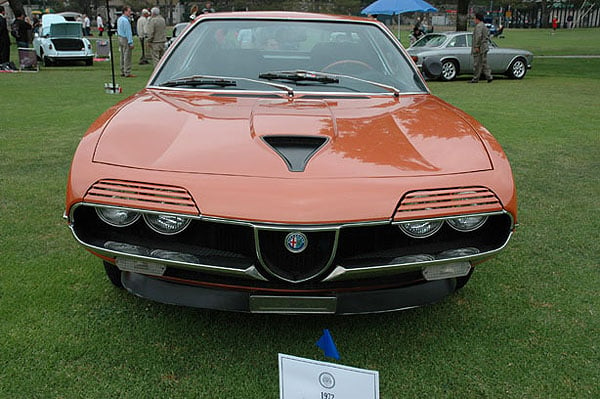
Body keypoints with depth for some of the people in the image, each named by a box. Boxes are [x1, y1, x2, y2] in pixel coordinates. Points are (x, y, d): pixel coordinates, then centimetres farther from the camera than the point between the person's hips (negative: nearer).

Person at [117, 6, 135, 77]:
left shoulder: (119, 19, 13)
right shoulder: (126, 20, -18)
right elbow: (128, 32, -20)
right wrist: (131, 42, -20)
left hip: (120, 38, 10)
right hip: (126, 39, -10)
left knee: (122, 56, 13)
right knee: (127, 56, -7)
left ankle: (123, 72, 18)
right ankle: (127, 73, -7)